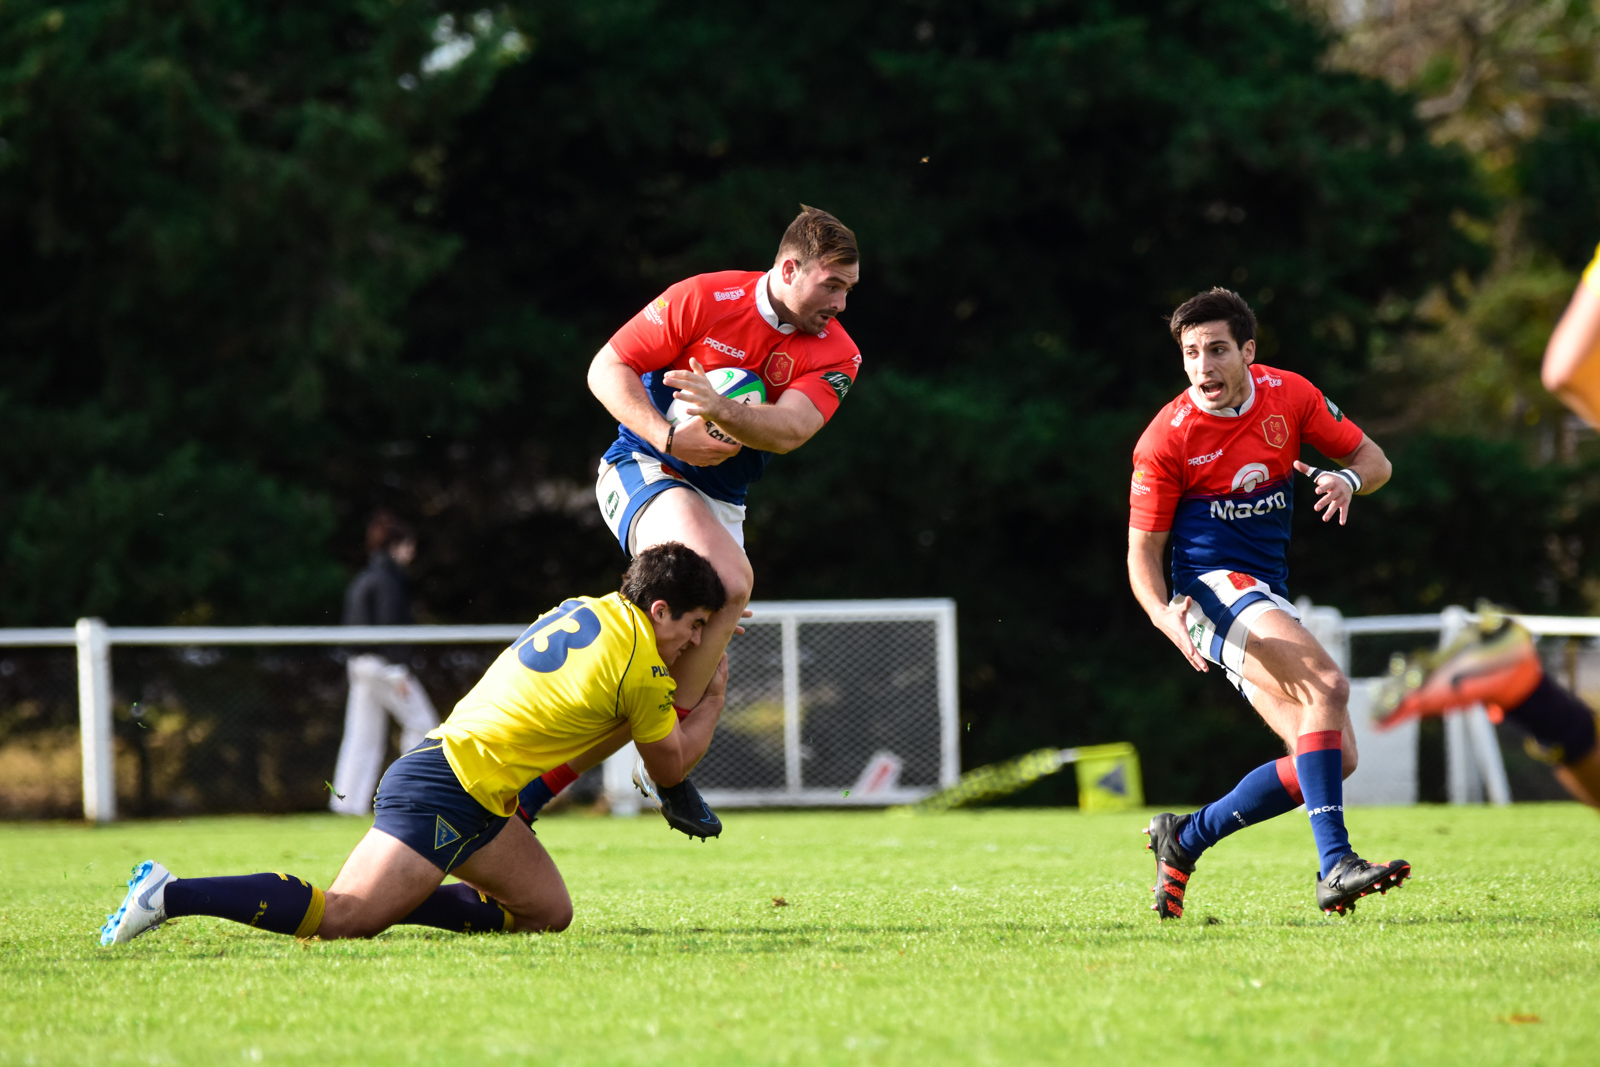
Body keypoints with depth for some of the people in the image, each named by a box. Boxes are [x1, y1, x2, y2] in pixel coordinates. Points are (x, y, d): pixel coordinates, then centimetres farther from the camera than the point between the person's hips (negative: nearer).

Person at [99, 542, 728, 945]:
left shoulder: (584, 609, 15)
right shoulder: (642, 665, -11)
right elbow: (671, 767, 5)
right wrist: (712, 701, 21)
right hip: (451, 789, -10)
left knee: (549, 911, 12)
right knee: (340, 920, -15)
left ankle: (384, 901, 10)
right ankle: (170, 895, -18)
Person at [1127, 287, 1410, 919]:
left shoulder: (1289, 396, 2)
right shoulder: (1165, 440, -9)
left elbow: (1373, 460, 12)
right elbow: (1143, 552, -5)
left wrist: (1347, 480, -13)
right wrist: (1168, 618, -25)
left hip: (1268, 602, 6)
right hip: (1213, 585, -6)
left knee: (1335, 758, -3)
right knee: (1327, 687, -30)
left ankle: (1184, 840, 9)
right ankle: (1334, 866, -38)